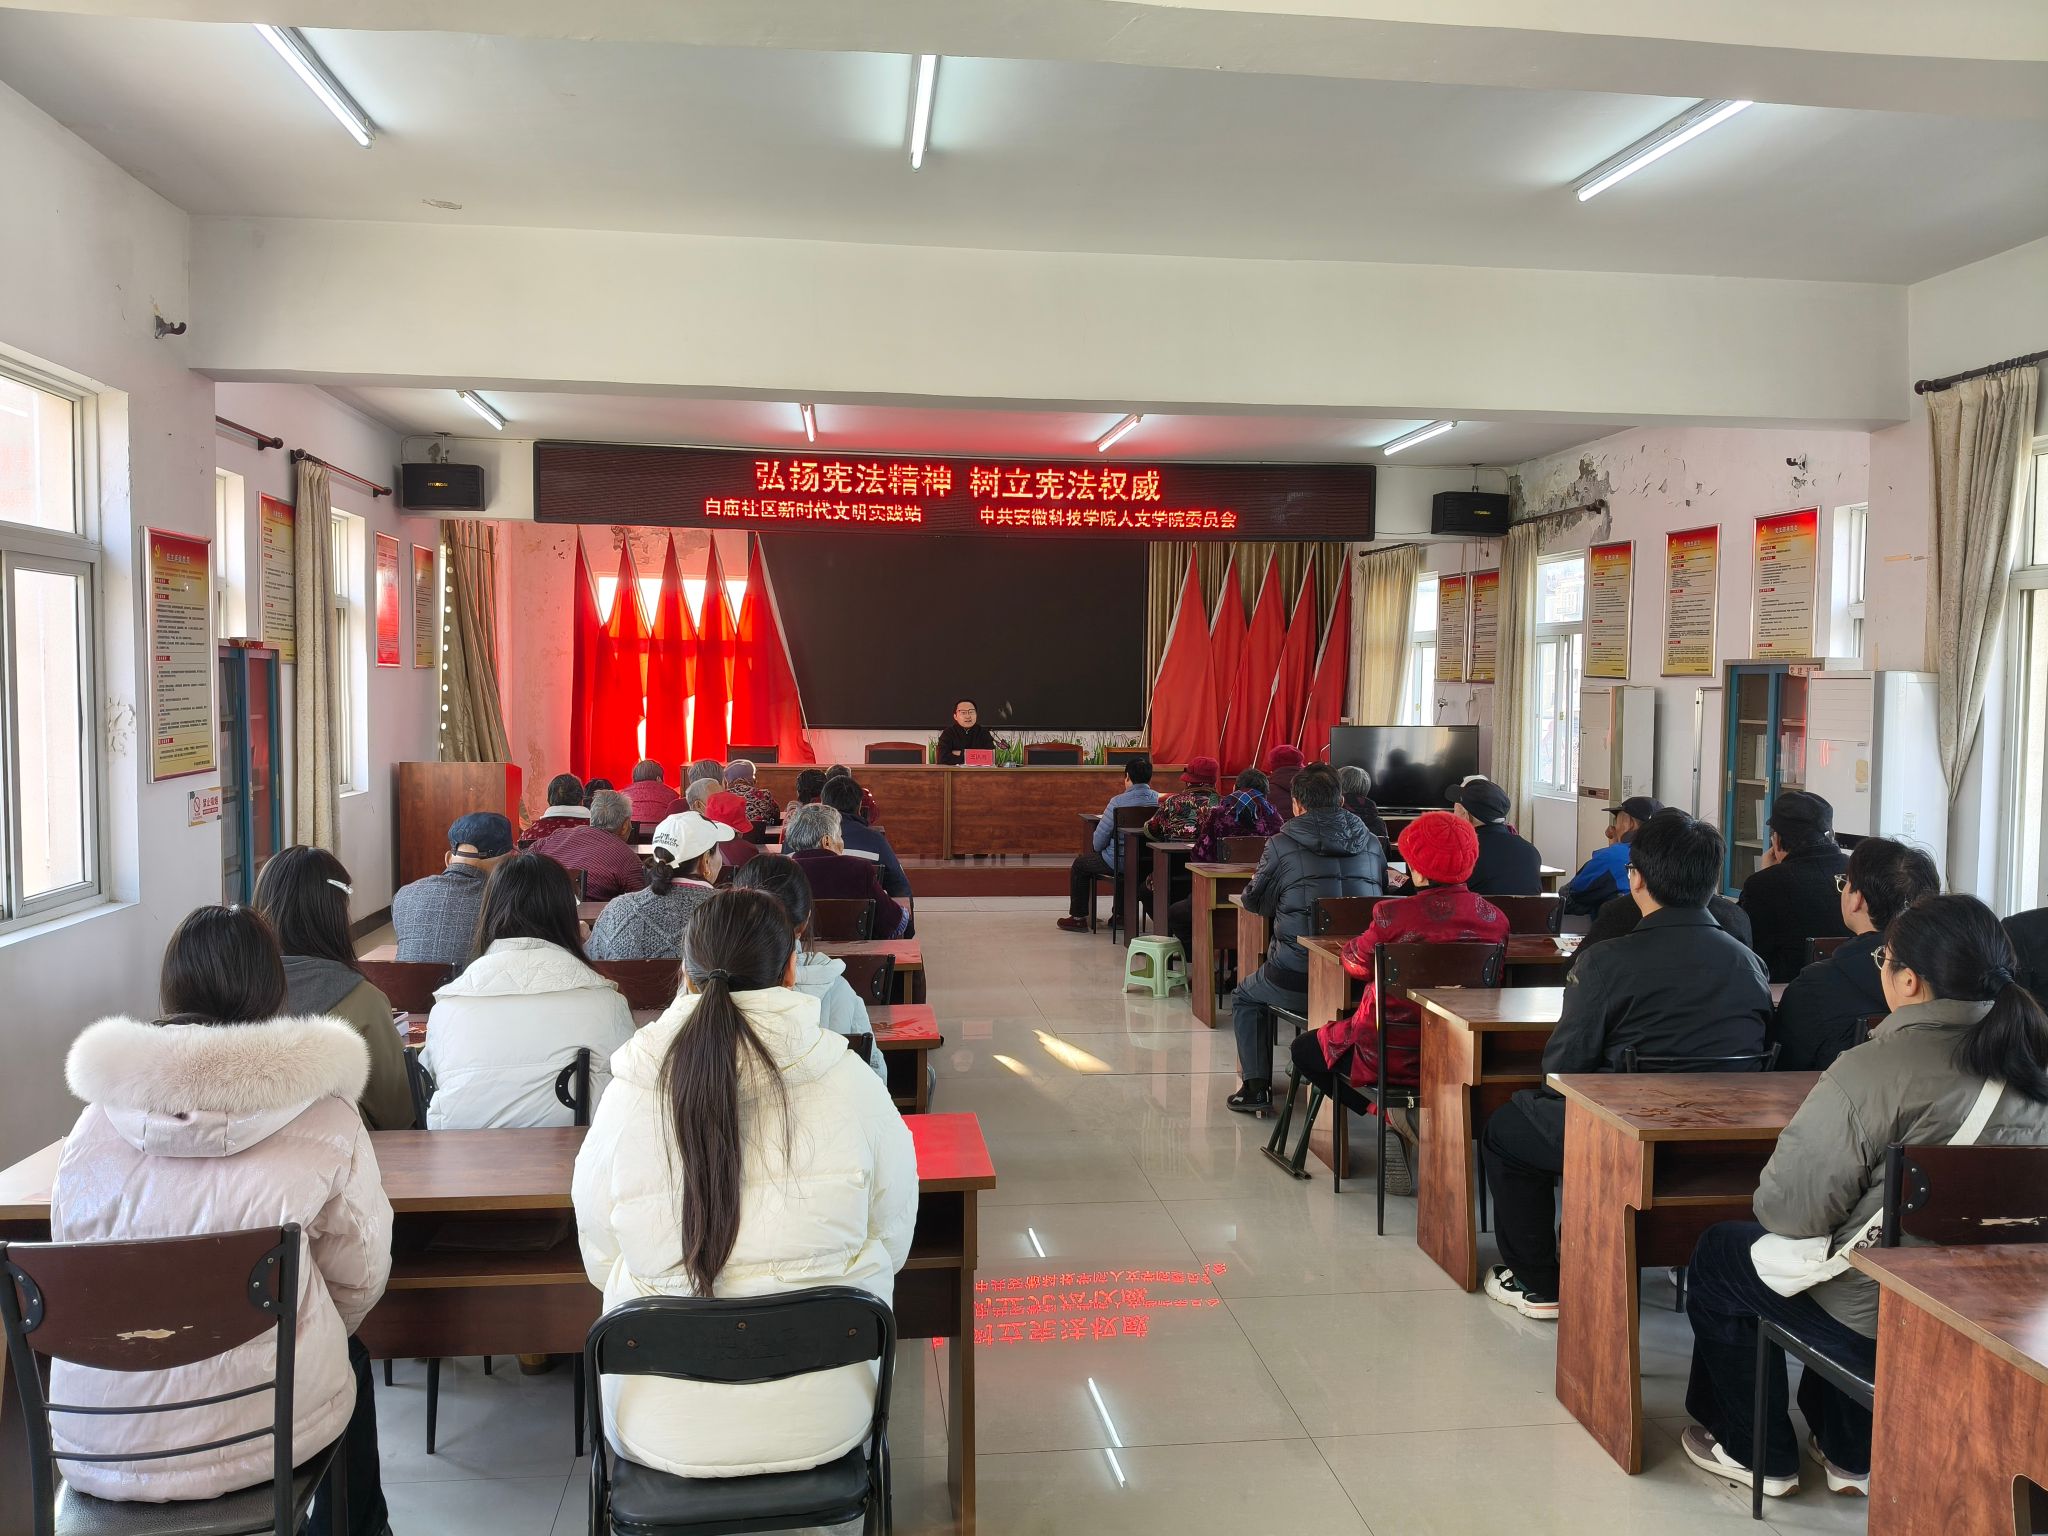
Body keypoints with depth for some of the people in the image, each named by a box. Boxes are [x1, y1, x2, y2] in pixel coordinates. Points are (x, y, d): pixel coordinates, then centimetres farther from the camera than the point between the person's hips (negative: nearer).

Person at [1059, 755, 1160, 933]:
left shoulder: (1118, 801, -18)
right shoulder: (1160, 800, -6)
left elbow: (1098, 841, -13)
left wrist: (1098, 850, 12)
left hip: (1119, 863, -5)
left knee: (1080, 864, 21)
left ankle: (1078, 917, 26)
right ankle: (1119, 914, 44)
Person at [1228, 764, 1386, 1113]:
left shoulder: (1281, 845, -6)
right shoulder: (1371, 844, 5)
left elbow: (1253, 902, 7)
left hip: (1297, 979, -4)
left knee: (1244, 998, 24)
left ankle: (1256, 1086, 17)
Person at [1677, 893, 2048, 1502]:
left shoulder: (1871, 1072, -25)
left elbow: (1788, 1211, -21)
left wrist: (1770, 1192, 2)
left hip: (1872, 1320, -7)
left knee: (1718, 1254, 19)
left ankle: (1755, 1453, 30)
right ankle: (1851, 1454, 40)